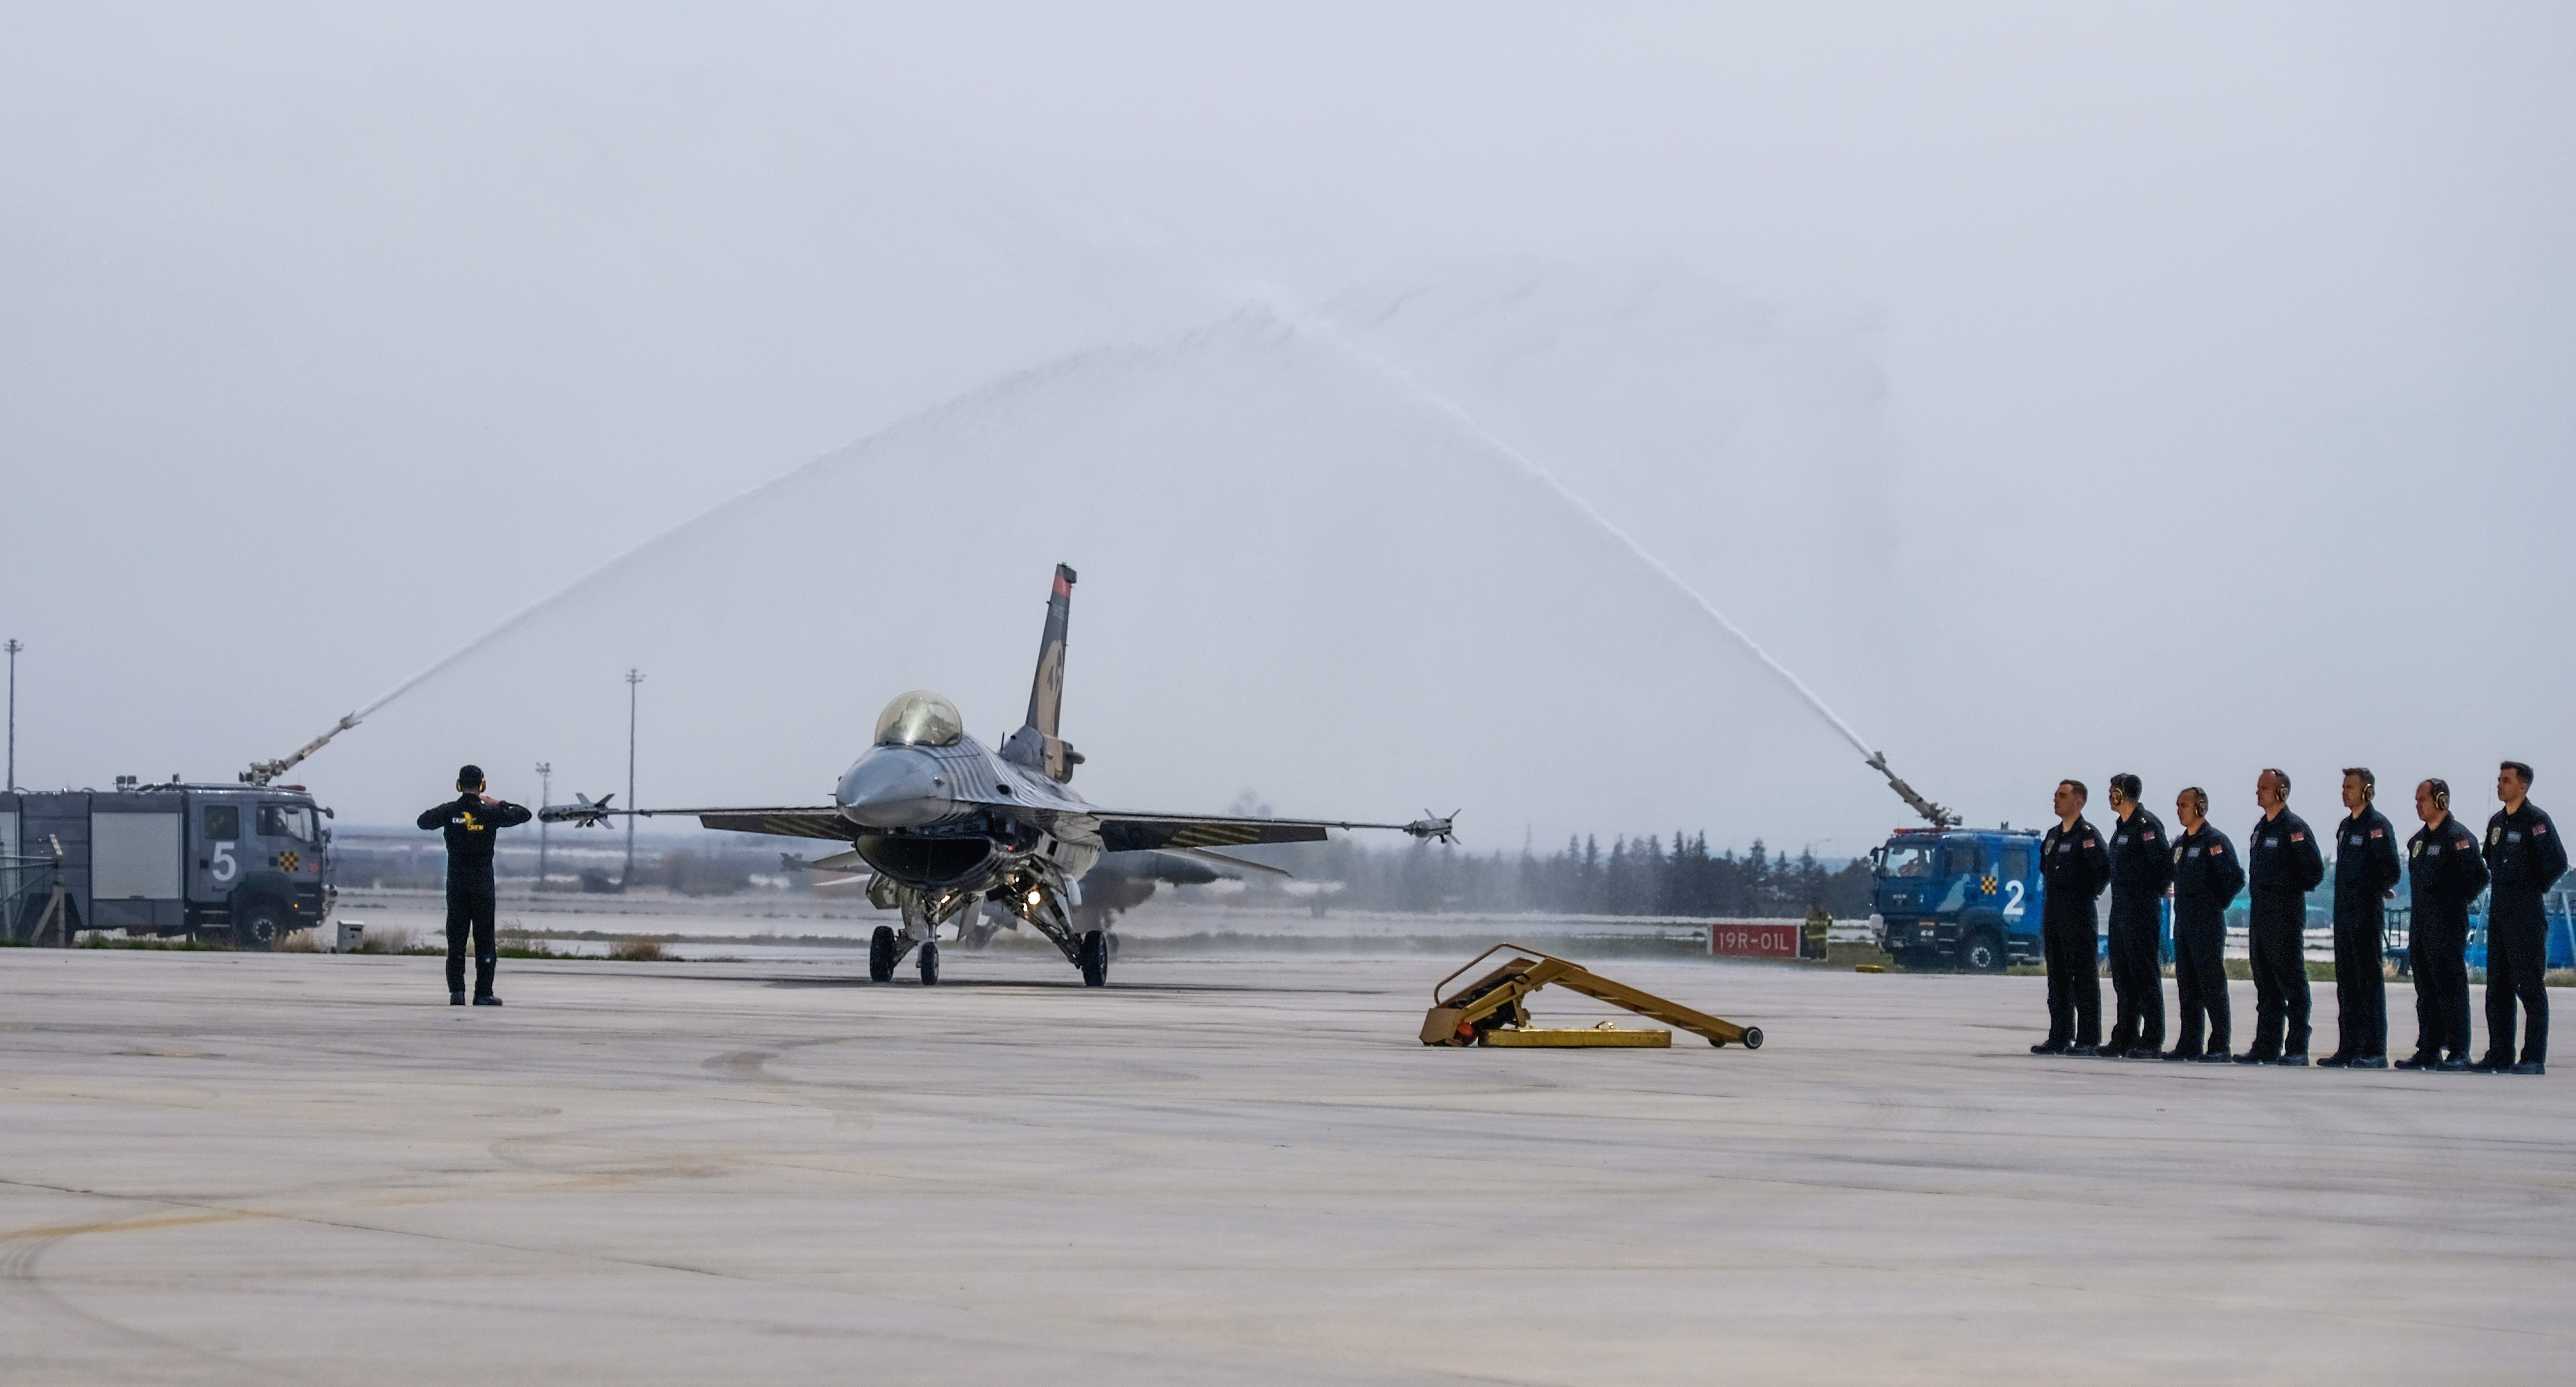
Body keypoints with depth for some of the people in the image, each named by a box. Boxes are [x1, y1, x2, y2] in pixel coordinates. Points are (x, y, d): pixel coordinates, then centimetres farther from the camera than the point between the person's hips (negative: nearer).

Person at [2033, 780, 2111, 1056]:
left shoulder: (2086, 834, -9)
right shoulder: (2053, 836, 16)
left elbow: (2105, 868, -18)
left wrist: (2088, 891, -10)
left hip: (2079, 915, -9)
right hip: (2053, 914, 9)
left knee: (2084, 978, -6)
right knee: (2057, 979, 9)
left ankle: (2089, 1040, -6)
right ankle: (2060, 1038, 13)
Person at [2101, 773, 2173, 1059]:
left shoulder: (2147, 825, -13)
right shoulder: (2122, 826, 16)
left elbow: (2167, 866, -17)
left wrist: (2156, 890, -5)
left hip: (2143, 909, -10)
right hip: (2120, 907, 10)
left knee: (2146, 974, -7)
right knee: (2123, 975, 10)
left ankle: (2152, 1040, -5)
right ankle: (2125, 1038, 14)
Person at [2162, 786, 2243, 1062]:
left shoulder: (2215, 840, -10)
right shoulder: (2180, 844, 15)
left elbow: (2236, 878, -15)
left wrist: (2218, 903, -6)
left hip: (2208, 924, -8)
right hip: (2183, 923, 8)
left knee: (2212, 984, -8)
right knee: (2187, 986, 9)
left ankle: (2219, 1047, -8)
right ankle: (2189, 1045, 12)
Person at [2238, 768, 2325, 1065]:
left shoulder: (2294, 828, -9)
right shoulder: (2261, 829, 17)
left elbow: (2315, 870, -12)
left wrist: (2292, 890, -7)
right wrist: (2260, 893, 14)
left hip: (2286, 915, -9)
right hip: (2260, 913, 9)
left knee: (2291, 982, -6)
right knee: (2265, 985, 9)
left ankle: (2297, 1049, -5)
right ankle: (2266, 1048, 12)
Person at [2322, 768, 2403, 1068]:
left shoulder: (2377, 825, -10)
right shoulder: (2345, 826, 17)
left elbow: (2392, 870, -14)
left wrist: (2379, 891, 0)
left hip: (2366, 917, -9)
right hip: (2344, 916, 9)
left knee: (2370, 982, -7)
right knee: (2347, 983, 9)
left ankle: (2375, 1051, -6)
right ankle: (2348, 1049, 12)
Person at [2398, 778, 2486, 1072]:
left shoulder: (2459, 836, -10)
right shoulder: (2418, 840, 16)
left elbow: (2478, 876, -15)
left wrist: (2457, 899, -7)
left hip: (2448, 926, -9)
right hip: (2420, 924, 9)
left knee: (2451, 989, -8)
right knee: (2426, 990, 10)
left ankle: (2458, 1053, -6)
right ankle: (2428, 1051, 14)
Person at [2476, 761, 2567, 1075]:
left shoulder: (2536, 820, -9)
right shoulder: (2497, 822, 15)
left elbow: (2558, 862, -16)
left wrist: (2536, 888, -7)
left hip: (2526, 916, -8)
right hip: (2499, 913, 8)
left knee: (2529, 987, -7)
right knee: (2497, 987, 8)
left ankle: (2534, 1058, -6)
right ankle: (2499, 1056, 12)